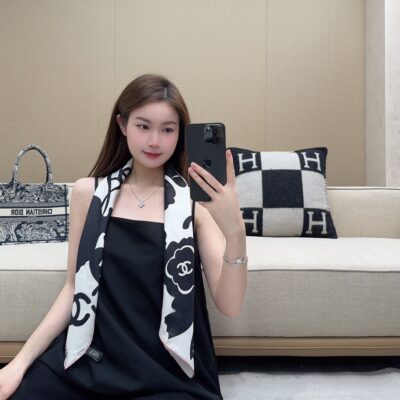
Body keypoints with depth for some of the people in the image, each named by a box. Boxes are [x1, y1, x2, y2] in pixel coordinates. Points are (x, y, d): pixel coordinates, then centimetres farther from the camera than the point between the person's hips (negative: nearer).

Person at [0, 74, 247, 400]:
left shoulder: (196, 201, -6)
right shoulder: (88, 192, 1)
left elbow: (230, 306, -12)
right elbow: (74, 287, 6)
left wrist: (235, 232, -30)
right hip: (86, 362, 2)